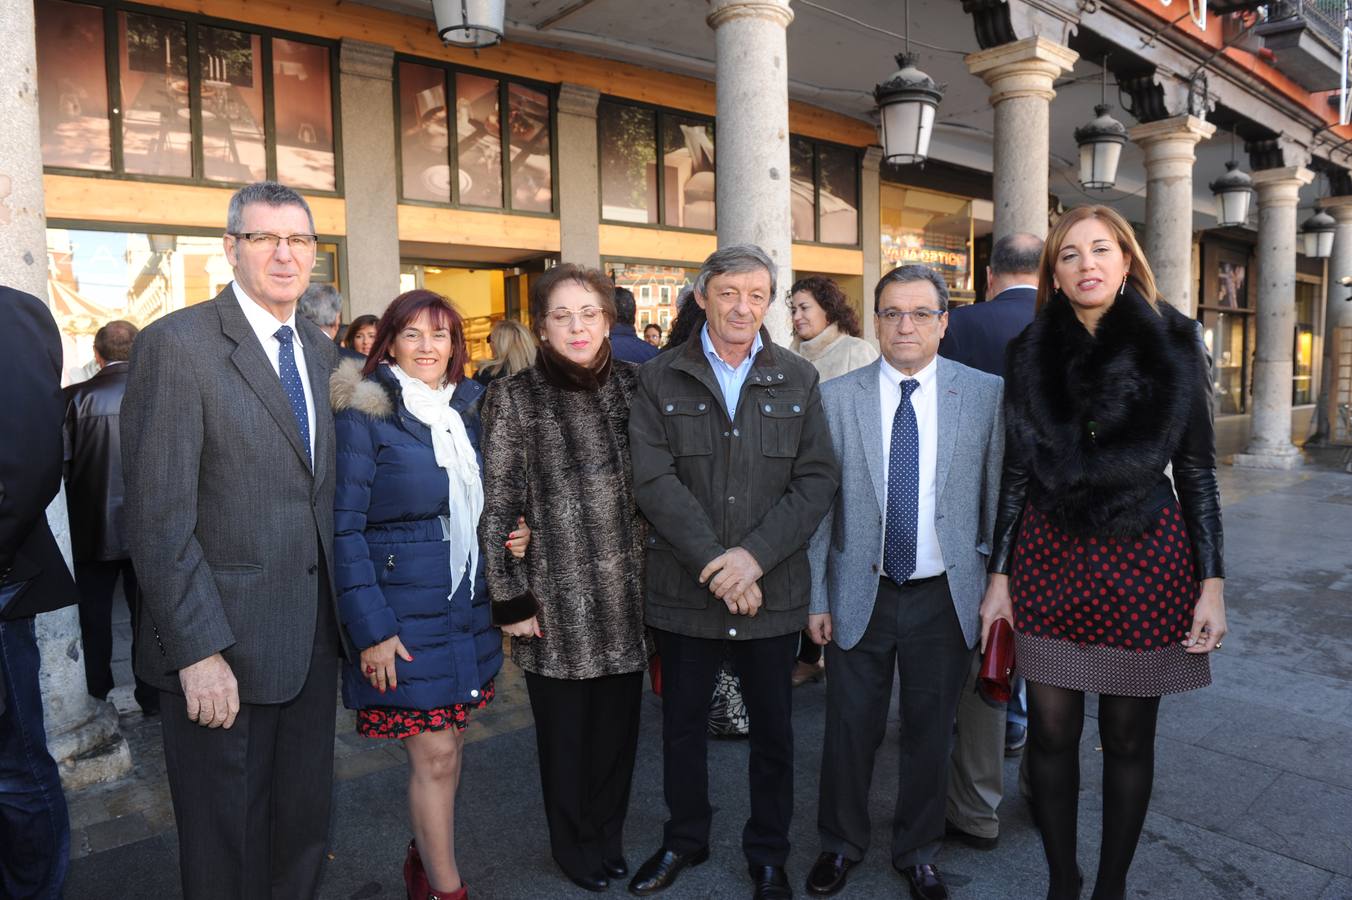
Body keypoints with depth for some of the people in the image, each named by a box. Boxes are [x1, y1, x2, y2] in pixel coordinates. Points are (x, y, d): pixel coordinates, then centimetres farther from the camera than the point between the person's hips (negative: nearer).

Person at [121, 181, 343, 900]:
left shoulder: (322, 352, 9)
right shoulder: (177, 344, -12)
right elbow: (159, 517, -15)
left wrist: (343, 610, 7)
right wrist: (198, 651, -17)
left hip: (314, 638, 6)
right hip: (220, 646, -6)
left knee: (304, 822, 19)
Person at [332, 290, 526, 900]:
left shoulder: (465, 411, 10)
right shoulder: (363, 416, -9)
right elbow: (344, 528, -12)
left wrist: (509, 535, 0)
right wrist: (371, 627, -16)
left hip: (468, 608, 6)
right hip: (403, 615, -6)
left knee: (447, 746, 15)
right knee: (434, 756, 0)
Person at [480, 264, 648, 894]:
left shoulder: (632, 385, 4)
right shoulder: (513, 398, -6)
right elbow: (497, 508, -6)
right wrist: (510, 599, -7)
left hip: (627, 593, 3)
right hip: (558, 597, -3)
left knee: (618, 723, 14)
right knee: (565, 731, 12)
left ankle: (609, 838, 37)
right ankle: (576, 848, 35)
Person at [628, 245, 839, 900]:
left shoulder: (798, 381, 3)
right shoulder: (660, 380, 0)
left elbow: (817, 479, -4)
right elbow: (653, 480, -9)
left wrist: (755, 555, -16)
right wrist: (712, 561, -17)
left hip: (774, 592, 1)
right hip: (685, 591, 0)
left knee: (773, 730, 14)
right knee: (681, 723, 15)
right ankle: (684, 839, 39)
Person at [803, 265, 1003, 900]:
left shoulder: (986, 394, -2)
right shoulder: (837, 397, -3)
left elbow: (997, 498, 1)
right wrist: (816, 597, -2)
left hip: (946, 597, 1)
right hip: (860, 594, 0)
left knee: (930, 732, 15)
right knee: (850, 729, 11)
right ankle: (841, 844, 36)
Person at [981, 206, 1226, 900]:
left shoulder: (1173, 344, -1)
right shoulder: (1031, 351, 2)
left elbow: (1197, 471, 1)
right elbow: (1016, 471, 5)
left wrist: (1212, 584, -3)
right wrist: (999, 575, 3)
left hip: (1146, 558, -1)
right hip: (1050, 556, 1)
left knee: (1128, 737, 10)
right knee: (1051, 732, 7)